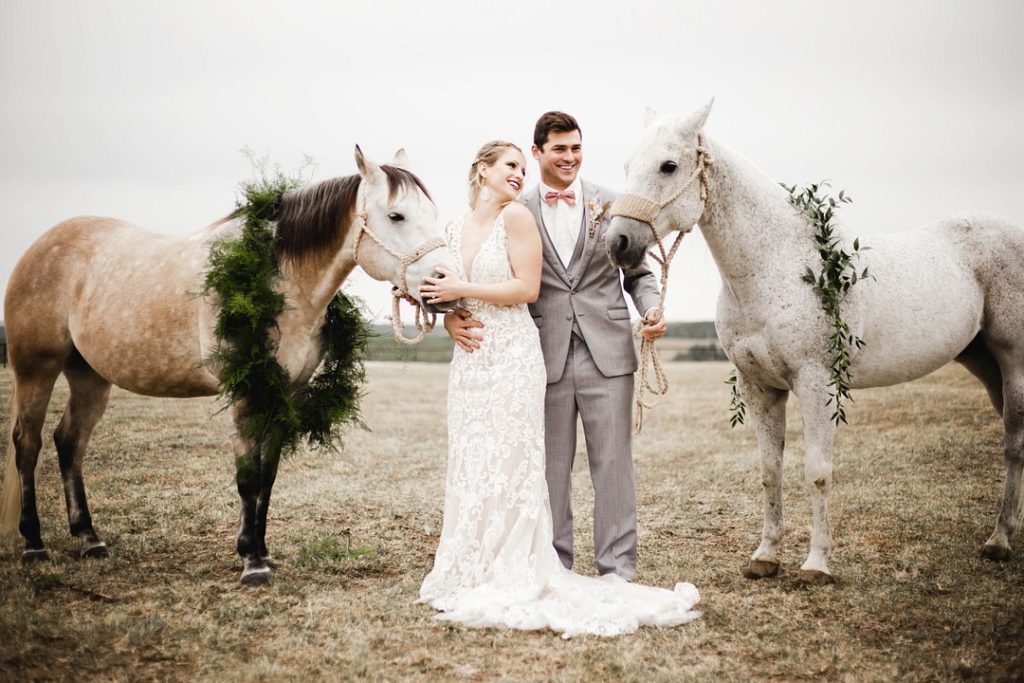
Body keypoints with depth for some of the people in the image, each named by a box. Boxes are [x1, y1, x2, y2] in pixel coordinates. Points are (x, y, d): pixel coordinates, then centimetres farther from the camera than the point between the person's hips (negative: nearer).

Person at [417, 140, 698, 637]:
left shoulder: (517, 217, -7)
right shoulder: (455, 229, 11)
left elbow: (527, 288, -14)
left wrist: (462, 290, -13)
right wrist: (438, 301, 1)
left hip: (512, 357, -6)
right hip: (469, 357, 6)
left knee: (506, 464, -4)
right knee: (469, 466, 10)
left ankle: (509, 578, 4)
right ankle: (471, 573, 19)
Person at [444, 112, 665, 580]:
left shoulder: (611, 204, 6)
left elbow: (638, 272, 9)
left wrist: (651, 309, -11)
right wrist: (453, 314, -15)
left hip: (607, 353, 0)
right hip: (547, 357, 1)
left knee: (613, 463, 2)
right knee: (552, 467, 8)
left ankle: (618, 571, 8)